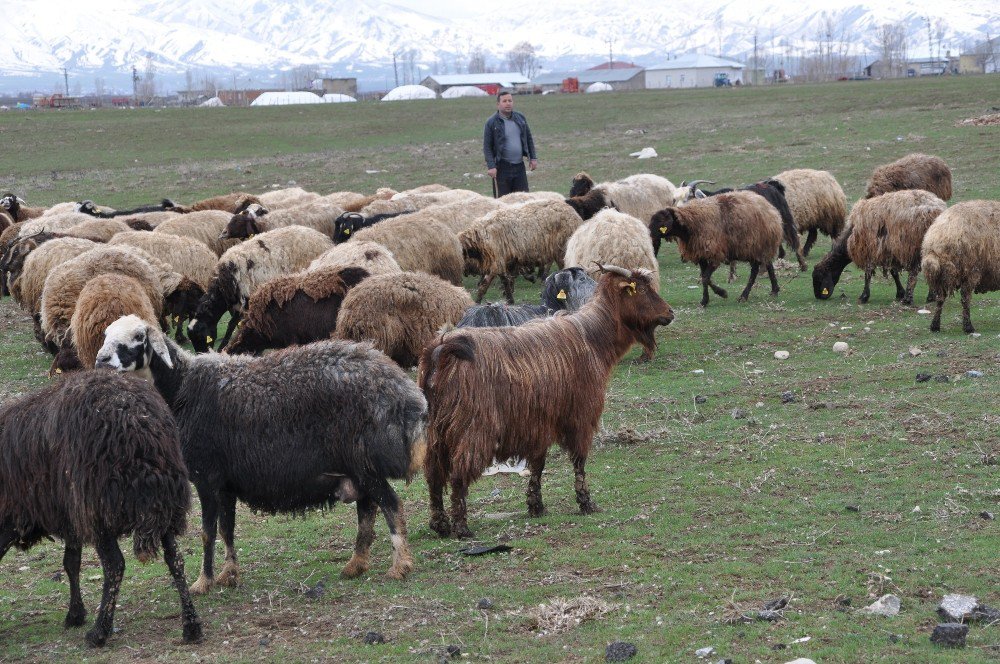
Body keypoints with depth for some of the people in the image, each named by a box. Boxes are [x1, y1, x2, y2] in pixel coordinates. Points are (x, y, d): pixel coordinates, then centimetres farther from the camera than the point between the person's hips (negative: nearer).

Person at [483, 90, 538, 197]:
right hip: (502, 167, -5)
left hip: (519, 166, 5)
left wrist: (533, 158, 12)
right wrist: (491, 166, -14)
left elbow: (529, 139, 17)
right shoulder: (492, 122, -6)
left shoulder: (520, 118, 9)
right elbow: (487, 147, -7)